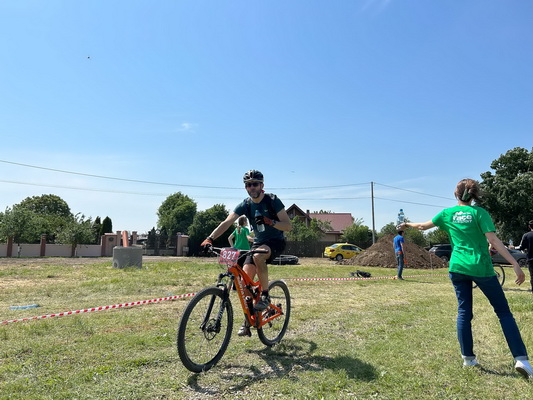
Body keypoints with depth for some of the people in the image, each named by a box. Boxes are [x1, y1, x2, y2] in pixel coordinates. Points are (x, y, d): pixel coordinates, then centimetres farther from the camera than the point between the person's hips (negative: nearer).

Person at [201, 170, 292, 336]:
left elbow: (288, 226, -16)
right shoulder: (245, 204, -4)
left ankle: (265, 296, -17)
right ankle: (248, 321, 7)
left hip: (276, 241, -4)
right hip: (258, 242, 5)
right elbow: (227, 222, -16)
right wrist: (210, 238, -30)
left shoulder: (272, 200, -14)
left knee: (258, 256, -37)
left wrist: (269, 221, -33)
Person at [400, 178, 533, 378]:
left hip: (457, 268, 3)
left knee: (464, 312, 11)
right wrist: (515, 263, -12)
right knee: (503, 311, 7)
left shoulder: (448, 213, 6)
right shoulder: (479, 212, -4)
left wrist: (409, 225, 38)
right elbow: (493, 240, -12)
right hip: (481, 268, -3)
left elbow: (424, 226, 18)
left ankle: (468, 357, 14)